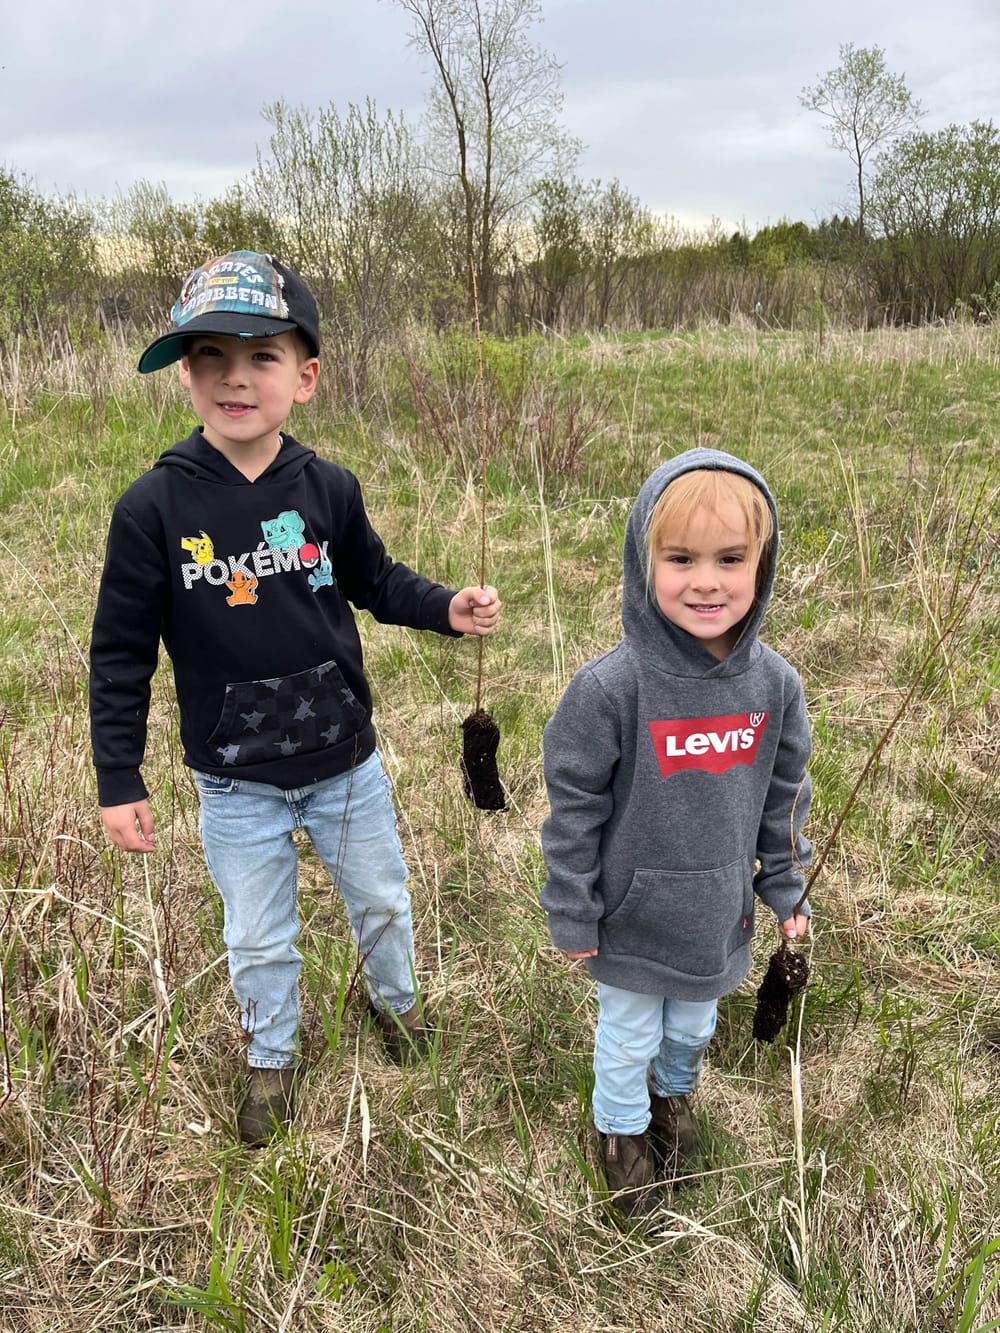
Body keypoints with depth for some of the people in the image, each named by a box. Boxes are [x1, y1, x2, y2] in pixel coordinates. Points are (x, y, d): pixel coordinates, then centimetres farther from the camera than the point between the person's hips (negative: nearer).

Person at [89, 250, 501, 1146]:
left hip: (347, 764, 2)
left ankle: (395, 997, 55)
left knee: (381, 900, 24)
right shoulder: (154, 508, -16)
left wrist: (447, 609, -14)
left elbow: (376, 581, 5)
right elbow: (122, 652, -9)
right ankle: (272, 1056, 47)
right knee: (259, 943, 18)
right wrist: (119, 780, -7)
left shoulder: (328, 489, -11)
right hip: (237, 785, -1)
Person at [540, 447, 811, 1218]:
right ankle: (622, 1129, 50)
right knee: (629, 1039, 20)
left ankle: (675, 1095, 60)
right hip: (633, 918, -3)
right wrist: (572, 916, -10)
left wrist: (788, 887, 9)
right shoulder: (612, 686, -26)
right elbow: (574, 807, -16)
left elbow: (785, 794, 2)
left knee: (693, 1029, 28)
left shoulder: (775, 684, -12)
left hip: (719, 918, 4)